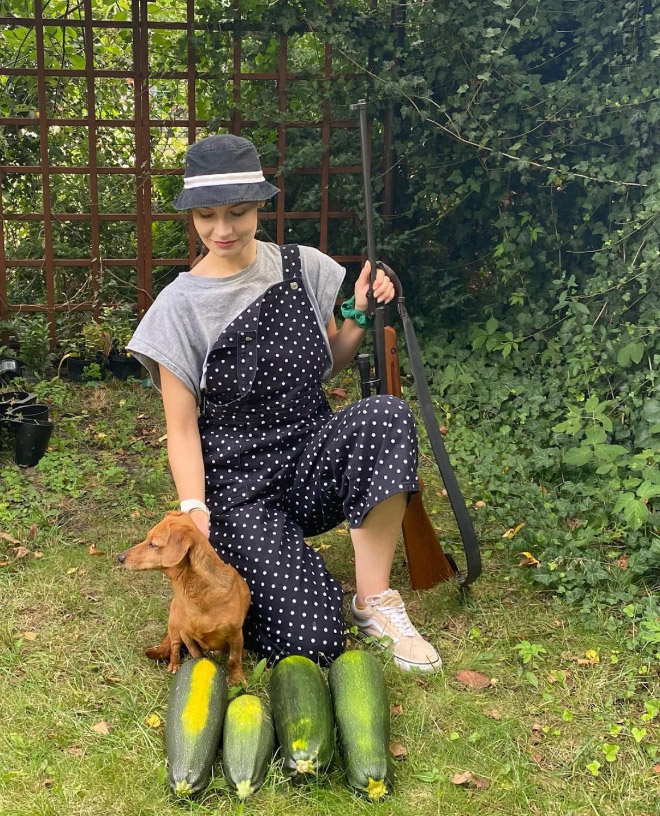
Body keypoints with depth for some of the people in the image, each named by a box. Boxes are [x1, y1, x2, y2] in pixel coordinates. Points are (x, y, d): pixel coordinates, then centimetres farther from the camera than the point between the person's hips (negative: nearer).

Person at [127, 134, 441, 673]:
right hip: (238, 483, -3)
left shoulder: (305, 269, 2)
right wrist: (195, 513, -19)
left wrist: (359, 317, -3)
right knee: (313, 640, -20)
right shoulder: (181, 307, -8)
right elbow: (182, 427, -7)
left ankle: (374, 600, -17)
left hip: (312, 457, 4)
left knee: (387, 416, -31)